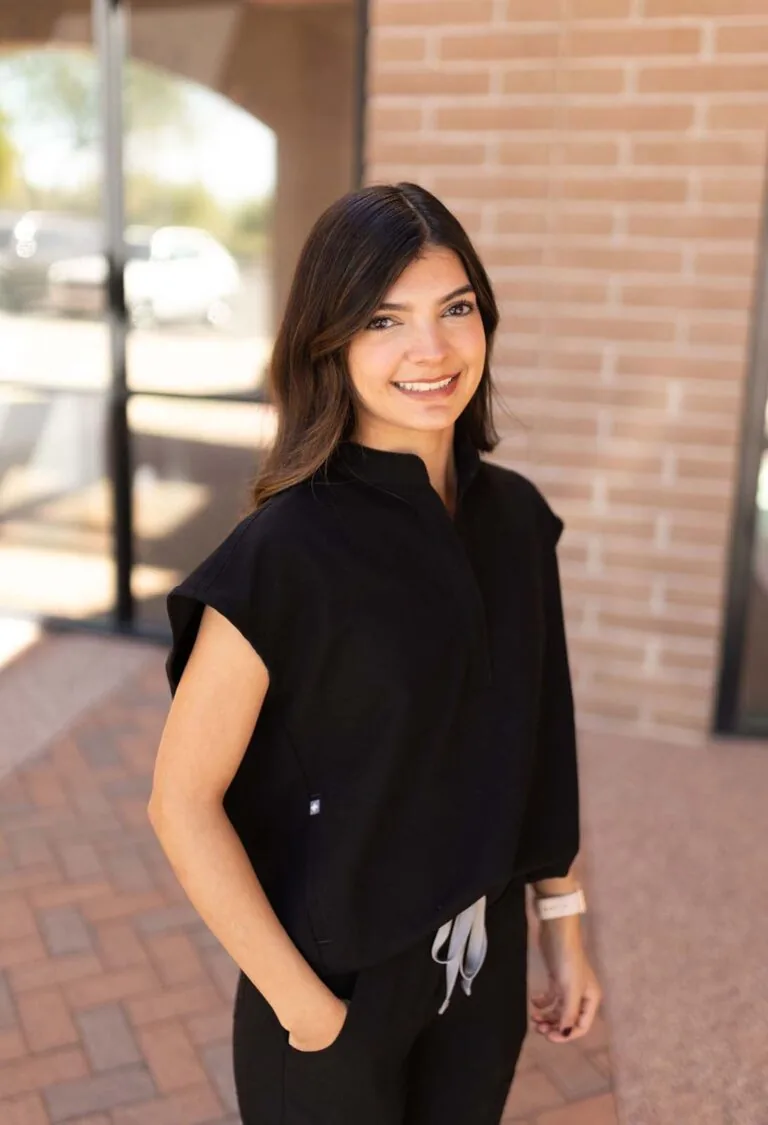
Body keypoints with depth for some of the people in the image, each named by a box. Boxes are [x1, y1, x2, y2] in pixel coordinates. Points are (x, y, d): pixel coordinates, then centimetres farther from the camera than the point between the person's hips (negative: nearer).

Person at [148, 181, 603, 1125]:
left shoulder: (516, 516, -6)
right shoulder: (286, 551, -23)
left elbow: (535, 742, 4)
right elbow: (183, 801, -19)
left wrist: (561, 924, 8)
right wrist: (305, 1007, -15)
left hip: (485, 967, 5)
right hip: (340, 972, -5)